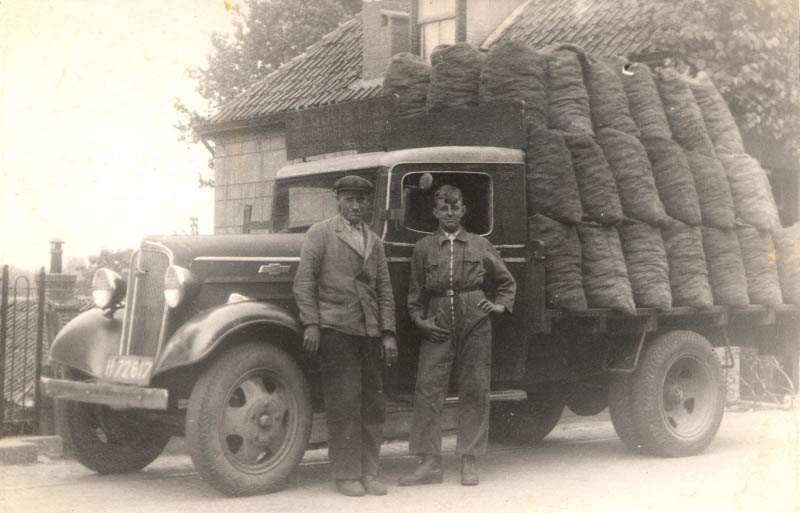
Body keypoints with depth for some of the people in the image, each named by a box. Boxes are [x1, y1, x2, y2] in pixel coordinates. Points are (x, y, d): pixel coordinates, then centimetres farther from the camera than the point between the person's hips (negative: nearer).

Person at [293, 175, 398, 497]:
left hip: (370, 332, 5)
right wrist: (311, 324, -9)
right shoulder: (320, 233, 5)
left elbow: (384, 290, 17)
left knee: (372, 404, 4)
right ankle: (346, 475, 0)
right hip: (335, 329, -5)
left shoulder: (373, 241, 20)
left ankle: (369, 473, 11)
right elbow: (304, 281, -1)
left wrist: (388, 333, 9)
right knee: (343, 404, -6)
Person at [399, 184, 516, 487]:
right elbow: (415, 292, 14)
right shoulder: (423, 248, 12)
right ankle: (430, 464, -5)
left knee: (474, 390, 1)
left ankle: (469, 462, 9)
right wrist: (419, 319, -1)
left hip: (475, 324, 0)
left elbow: (507, 282, 20)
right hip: (437, 325, 0)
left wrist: (501, 306, 5)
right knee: (428, 389, -8)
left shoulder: (480, 246, 12)